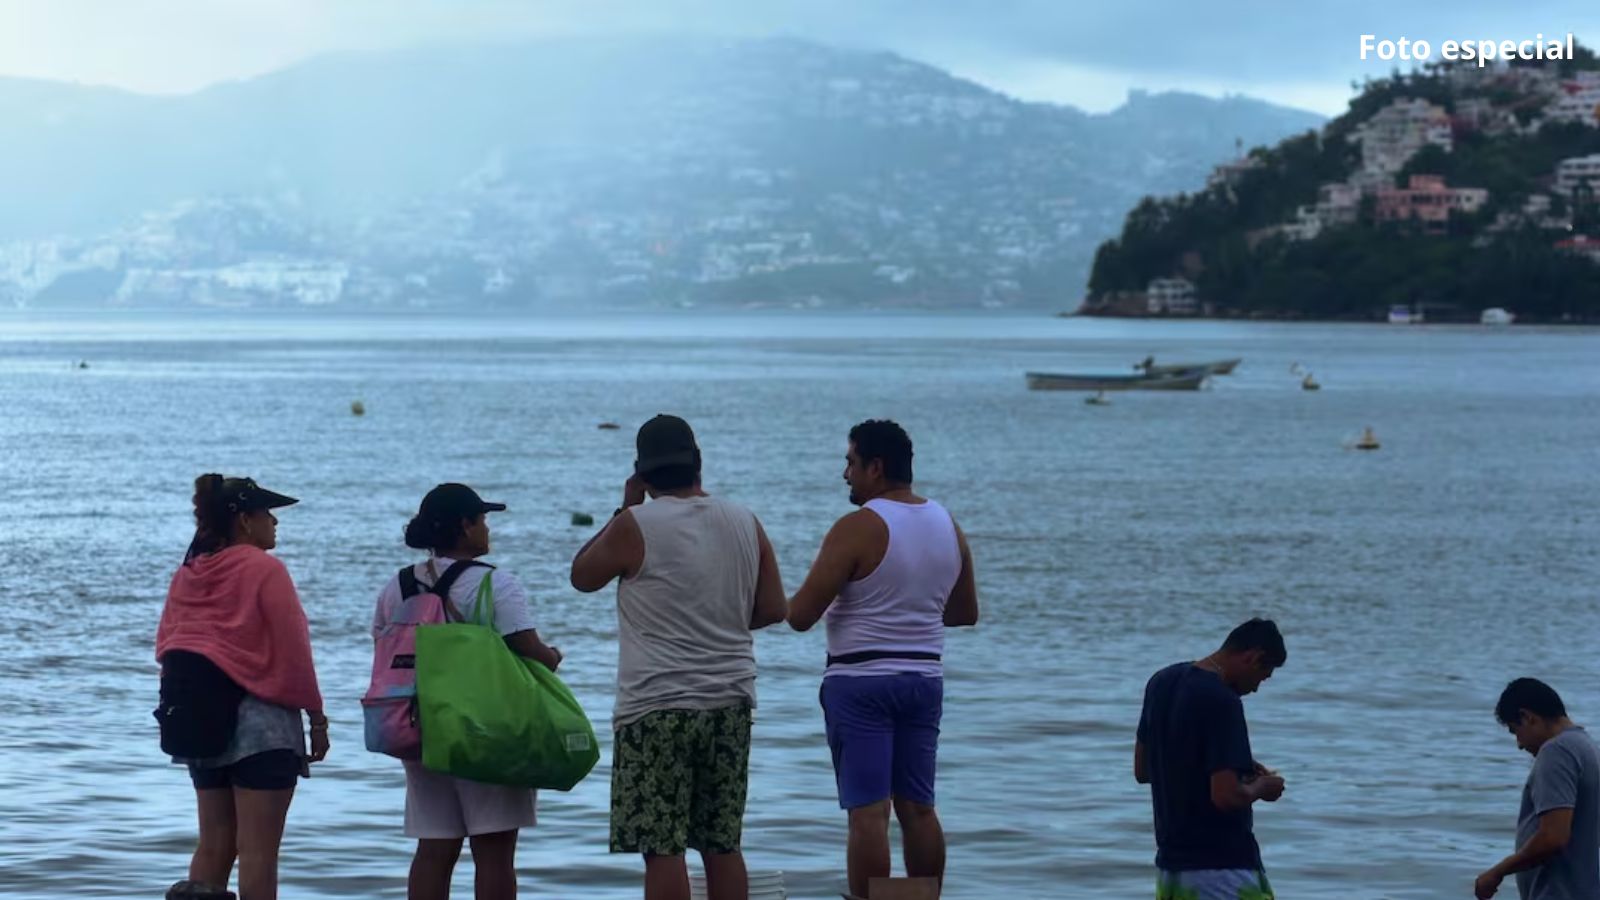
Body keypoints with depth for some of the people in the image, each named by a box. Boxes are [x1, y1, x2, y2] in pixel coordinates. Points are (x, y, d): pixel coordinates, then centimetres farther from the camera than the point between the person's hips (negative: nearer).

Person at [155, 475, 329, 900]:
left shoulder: (186, 575, 9)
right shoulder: (264, 570, -10)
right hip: (259, 720, -7)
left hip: (199, 719, 7)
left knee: (214, 842, 13)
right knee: (258, 848, -4)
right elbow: (293, 653, -11)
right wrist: (317, 718, -4)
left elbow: (166, 647, 13)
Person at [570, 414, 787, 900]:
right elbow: (773, 608, 9)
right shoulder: (745, 523, 5)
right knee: (723, 845, 11)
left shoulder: (635, 526, -9)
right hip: (731, 702, 5)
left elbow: (582, 577, 8)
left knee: (662, 847, -3)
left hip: (658, 705, -5)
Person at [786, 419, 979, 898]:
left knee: (868, 812, -6)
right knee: (918, 808, 12)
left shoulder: (857, 529, -14)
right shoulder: (948, 526, 7)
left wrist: (819, 582, 7)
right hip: (924, 678, 6)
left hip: (861, 680, -6)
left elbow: (800, 616, -14)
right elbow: (965, 613, 19)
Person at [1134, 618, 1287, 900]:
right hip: (1225, 869, -8)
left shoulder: (1162, 682, 7)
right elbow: (1226, 795, -25)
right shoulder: (1222, 702, -19)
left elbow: (1142, 771, 17)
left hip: (1171, 865, 8)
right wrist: (1261, 787, -3)